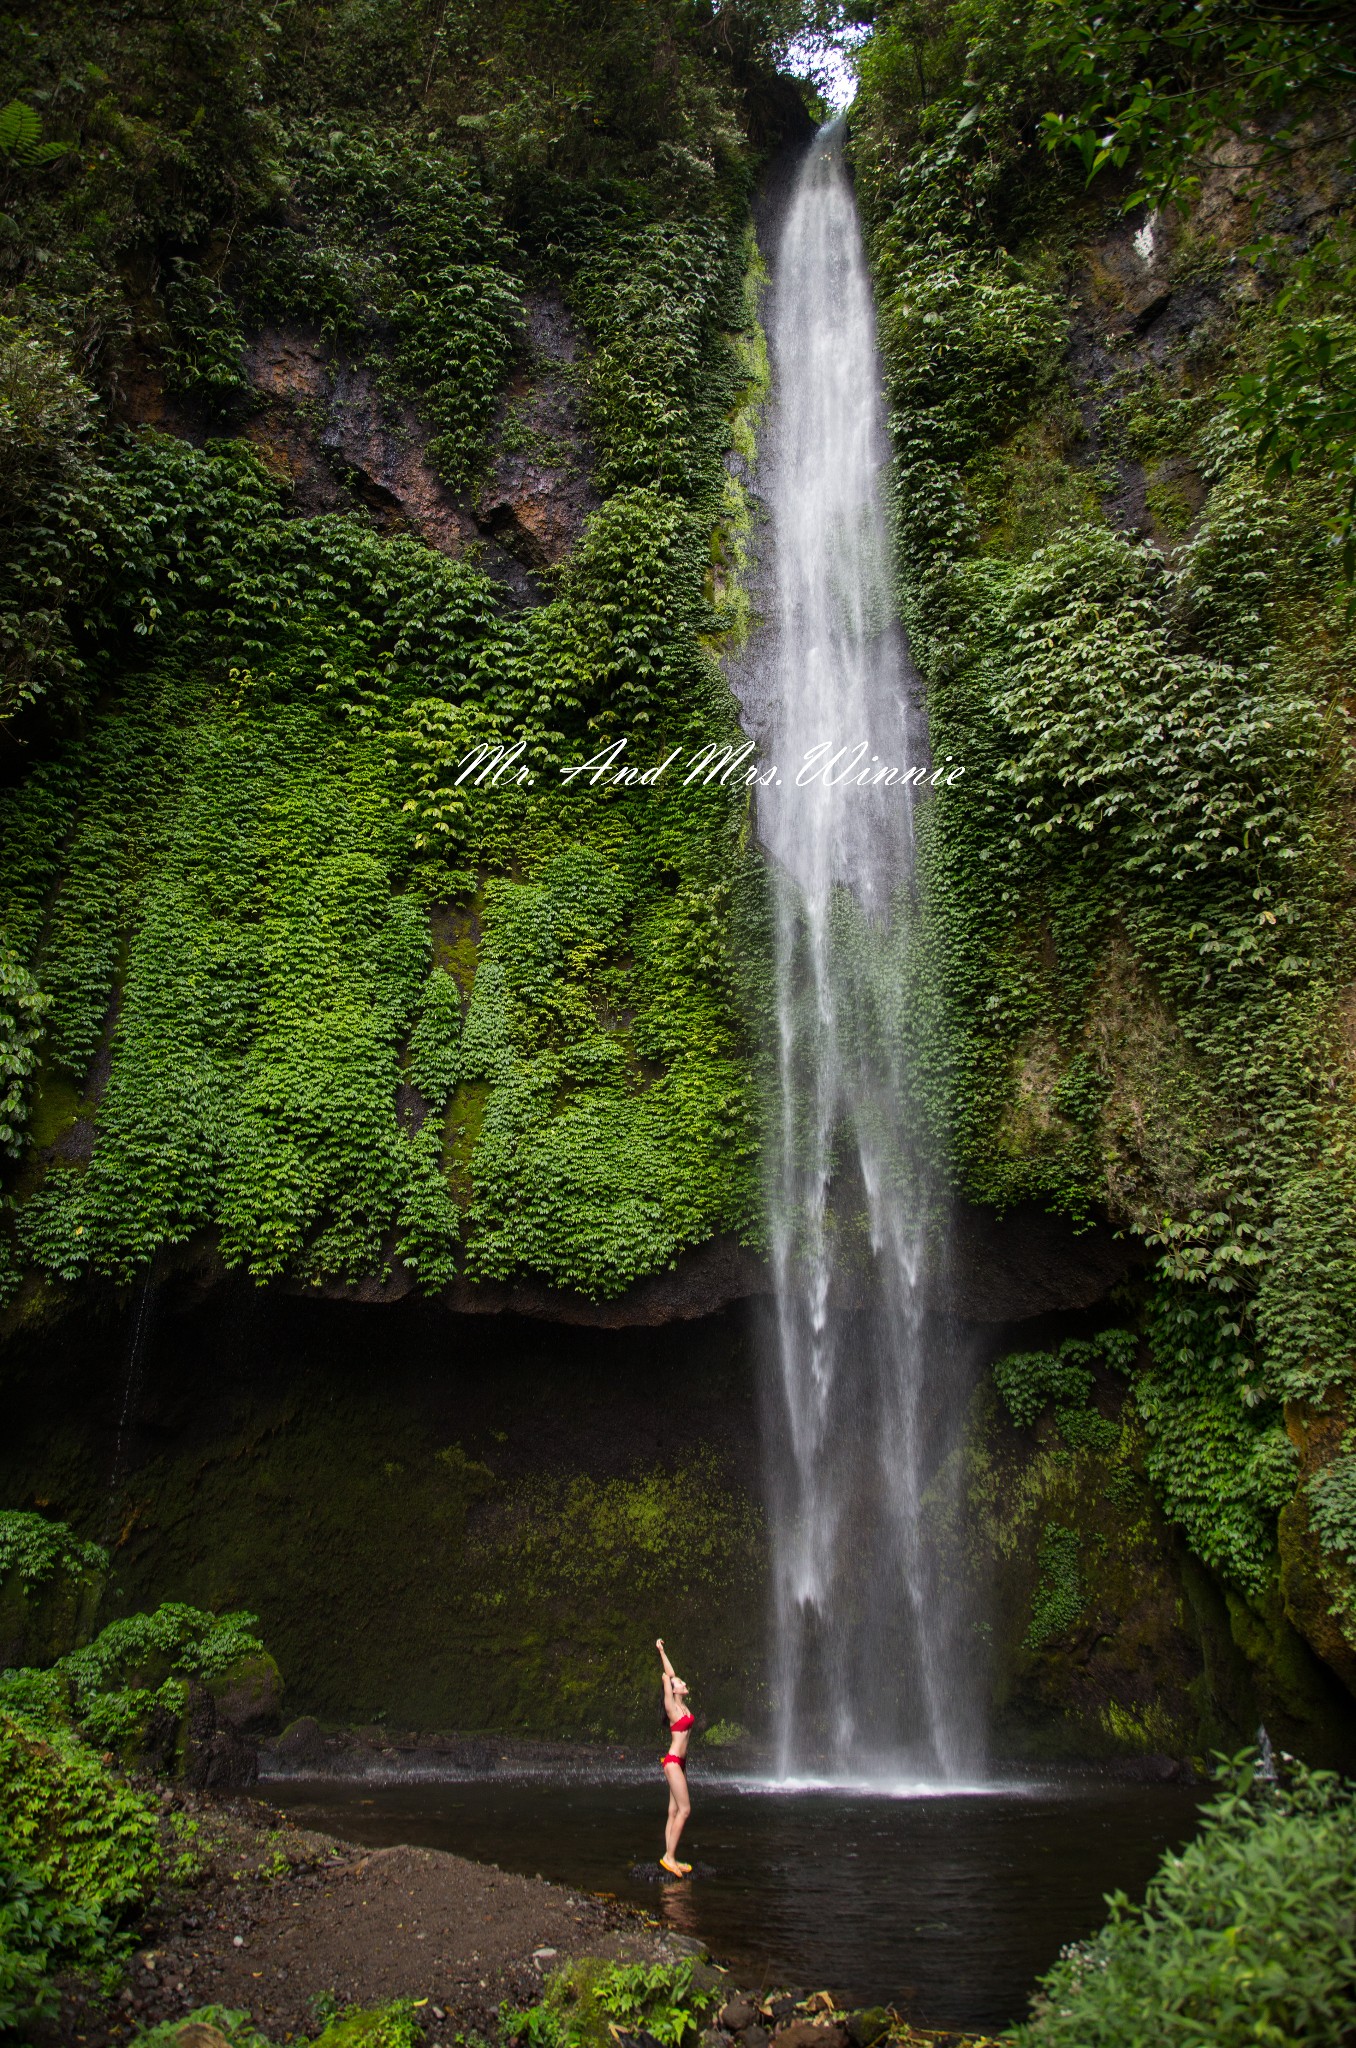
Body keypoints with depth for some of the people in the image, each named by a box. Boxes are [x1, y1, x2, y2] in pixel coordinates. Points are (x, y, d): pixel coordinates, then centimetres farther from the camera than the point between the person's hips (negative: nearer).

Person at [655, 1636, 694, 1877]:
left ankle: (669, 1858, 8)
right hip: (673, 1761, -8)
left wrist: (662, 1652, 20)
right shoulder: (672, 1706, -9)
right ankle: (669, 1856, -6)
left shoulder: (683, 1705, 11)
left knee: (674, 1811, 7)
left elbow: (670, 1673, 16)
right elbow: (666, 1678, -10)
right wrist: (661, 1651, 0)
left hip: (680, 1761, 8)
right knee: (684, 1809, -10)